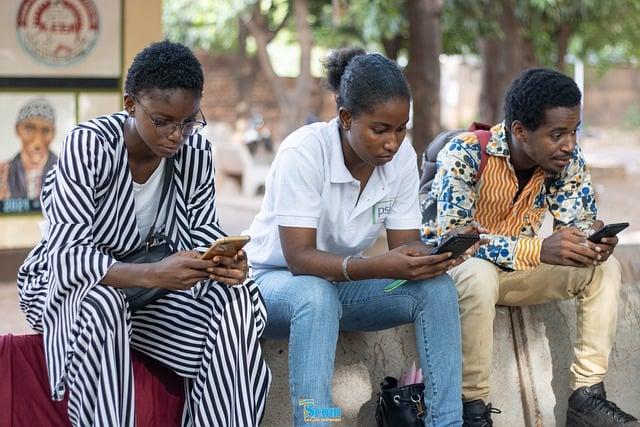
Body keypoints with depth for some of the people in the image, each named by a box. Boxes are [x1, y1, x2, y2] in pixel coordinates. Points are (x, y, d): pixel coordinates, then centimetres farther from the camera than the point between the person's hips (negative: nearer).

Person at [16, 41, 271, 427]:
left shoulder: (196, 152, -8)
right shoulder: (89, 146, -23)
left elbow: (204, 234, -1)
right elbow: (66, 257, -29)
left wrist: (225, 262, -27)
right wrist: (154, 274, -45)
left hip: (153, 286, 4)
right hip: (67, 288, -4)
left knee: (236, 298, -22)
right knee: (100, 304, -39)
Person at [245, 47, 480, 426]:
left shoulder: (403, 157, -9)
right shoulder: (304, 152, -25)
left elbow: (405, 244, -8)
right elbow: (299, 257, -29)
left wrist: (434, 256, -32)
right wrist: (379, 267, -44)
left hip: (345, 283, 5)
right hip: (276, 281, -5)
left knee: (436, 287, -19)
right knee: (317, 294, -39)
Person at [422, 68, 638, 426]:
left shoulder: (566, 158, -11)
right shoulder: (465, 155, -28)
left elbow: (578, 221, -4)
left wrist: (594, 239, -31)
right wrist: (539, 249, -45)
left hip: (515, 271, 6)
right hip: (451, 267, -6)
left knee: (605, 268, -13)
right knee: (478, 275, -39)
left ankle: (588, 397, -12)